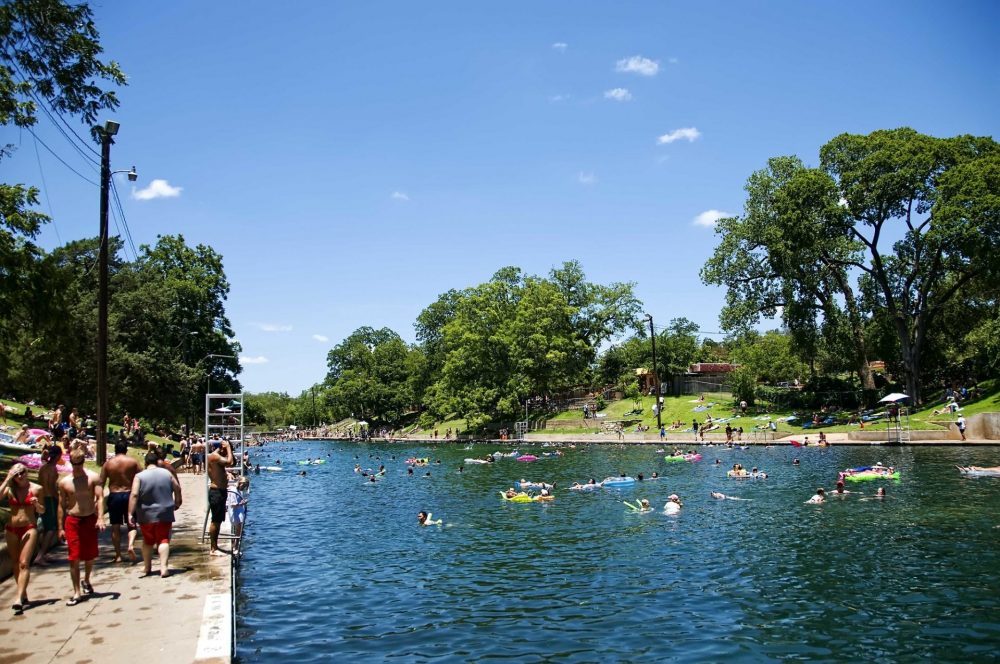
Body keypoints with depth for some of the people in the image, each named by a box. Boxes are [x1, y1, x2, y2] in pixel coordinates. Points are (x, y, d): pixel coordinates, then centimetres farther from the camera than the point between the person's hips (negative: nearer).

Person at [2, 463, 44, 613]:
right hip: (11, 530, 3)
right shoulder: (9, 488, 2)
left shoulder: (36, 489, -1)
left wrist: (37, 504, -14)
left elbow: (42, 511, 7)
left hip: (29, 529, -3)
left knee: (24, 564, -12)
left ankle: (19, 599, -18)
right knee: (15, 564, 9)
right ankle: (24, 595, 21)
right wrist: (7, 480, -16)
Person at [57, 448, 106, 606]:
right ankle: (77, 593, 2)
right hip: (72, 521, 0)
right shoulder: (64, 482, 2)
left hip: (90, 520, 0)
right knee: (74, 558, -4)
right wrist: (61, 528, 5)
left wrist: (100, 518, -21)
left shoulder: (93, 477, -4)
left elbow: (100, 498, -9)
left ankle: (86, 581, 38)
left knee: (90, 555, 12)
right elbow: (61, 505, 8)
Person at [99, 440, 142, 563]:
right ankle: (131, 545, -17)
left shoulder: (108, 463, 1)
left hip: (114, 496, 1)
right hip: (129, 494, 0)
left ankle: (118, 555, 9)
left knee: (115, 526, 8)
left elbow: (101, 482, 0)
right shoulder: (133, 462, -2)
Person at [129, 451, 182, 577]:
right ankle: (163, 567, -10)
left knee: (148, 541, 17)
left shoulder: (139, 476, -6)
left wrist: (130, 513, -15)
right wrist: (177, 503, 24)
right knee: (163, 540, 3)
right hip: (165, 514, 0)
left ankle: (147, 567, 27)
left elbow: (134, 495, -15)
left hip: (146, 516, 0)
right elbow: (177, 489, 8)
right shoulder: (167, 473, 1)